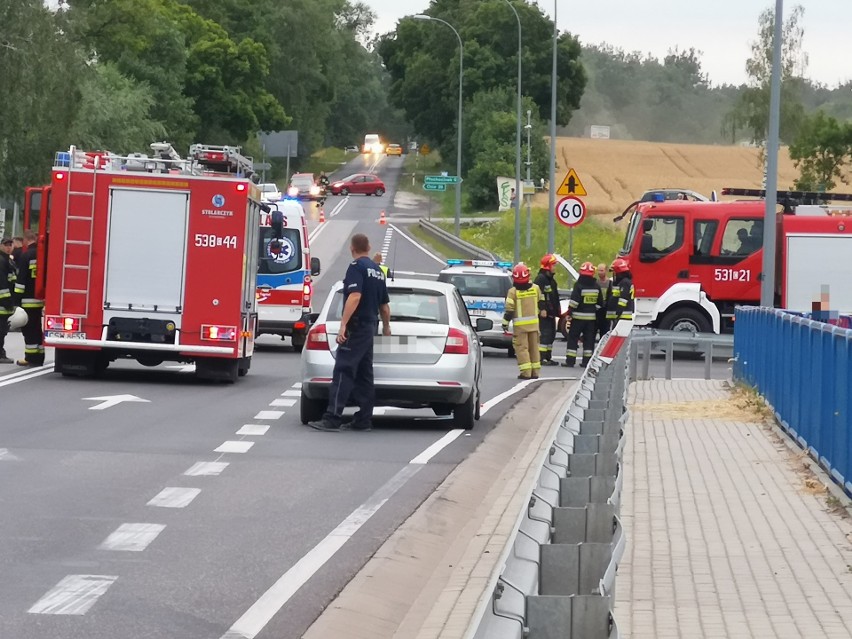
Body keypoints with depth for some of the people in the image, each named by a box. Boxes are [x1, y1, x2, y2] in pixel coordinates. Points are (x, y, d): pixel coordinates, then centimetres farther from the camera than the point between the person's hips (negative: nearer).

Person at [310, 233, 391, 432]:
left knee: (343, 372, -12)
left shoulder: (356, 266, -10)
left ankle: (332, 419, -18)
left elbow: (355, 296, -24)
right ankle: (364, 419, 11)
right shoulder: (377, 271, 16)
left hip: (356, 327, -9)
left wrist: (343, 324, -26)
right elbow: (385, 305, 24)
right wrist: (386, 327, 41)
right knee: (364, 374, 11)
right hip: (370, 327, 9)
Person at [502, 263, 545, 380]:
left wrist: (505, 323, -2)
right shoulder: (535, 288, 2)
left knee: (522, 348, -2)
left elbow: (509, 309, -11)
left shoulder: (513, 291, -11)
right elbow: (541, 304, 14)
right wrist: (541, 312, 32)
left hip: (520, 324, -4)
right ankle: (535, 371, 16)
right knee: (534, 347, 13)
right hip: (534, 322, 4)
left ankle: (526, 372, -9)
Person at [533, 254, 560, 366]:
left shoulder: (551, 279, 19)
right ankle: (542, 358, -14)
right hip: (544, 313, -10)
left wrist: (557, 309, 25)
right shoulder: (540, 278, -13)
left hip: (551, 313, 10)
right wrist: (542, 309, -26)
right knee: (544, 335, -13)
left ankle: (548, 357, 19)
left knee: (551, 335, 13)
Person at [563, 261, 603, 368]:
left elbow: (574, 301, -16)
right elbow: (600, 303, 12)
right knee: (589, 339, 9)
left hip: (579, 316, -5)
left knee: (573, 338, 1)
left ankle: (570, 360, -3)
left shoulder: (579, 285, -11)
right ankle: (587, 361, 8)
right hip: (591, 317, 5)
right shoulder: (596, 286, 6)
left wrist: (570, 311, -8)